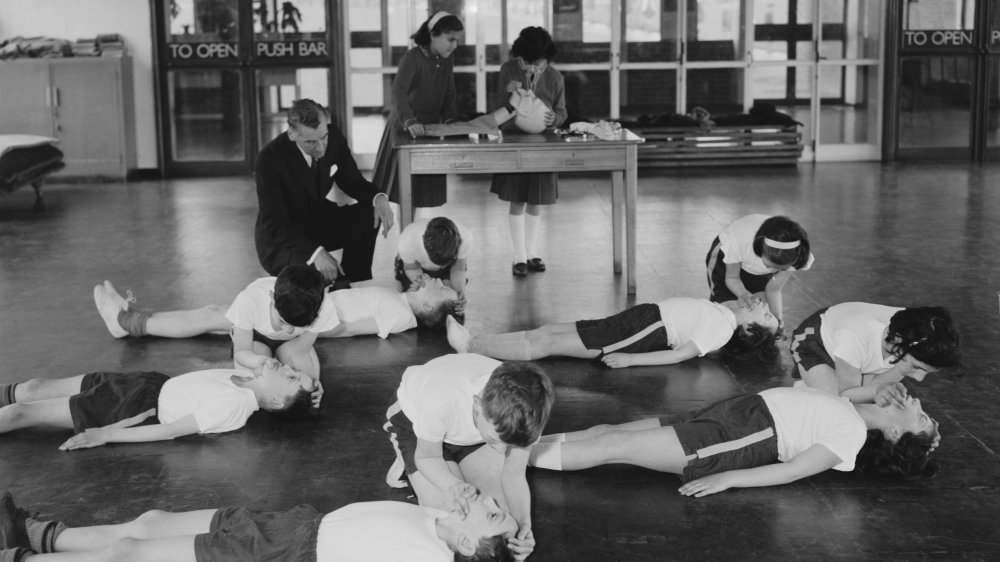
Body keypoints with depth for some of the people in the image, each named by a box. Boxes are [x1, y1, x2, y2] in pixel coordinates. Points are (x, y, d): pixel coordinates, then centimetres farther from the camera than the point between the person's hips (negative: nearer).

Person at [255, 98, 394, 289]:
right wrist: (315, 253, -40)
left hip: (319, 222, 6)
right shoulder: (270, 158, -28)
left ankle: (352, 282, -1)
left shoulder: (333, 137, -14)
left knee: (368, 213, -17)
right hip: (279, 240, -6)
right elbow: (274, 223, -27)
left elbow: (351, 181, 0)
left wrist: (379, 198, -23)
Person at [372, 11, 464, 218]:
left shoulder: (446, 60, 1)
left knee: (426, 185, 8)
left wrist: (450, 118, -9)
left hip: (431, 126, 6)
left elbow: (449, 95, 9)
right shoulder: (413, 57, -20)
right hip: (406, 127, -6)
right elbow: (398, 91, -33)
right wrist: (410, 121, -46)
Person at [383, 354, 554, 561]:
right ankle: (405, 459, 11)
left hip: (471, 426, 3)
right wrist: (452, 485, -44)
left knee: (503, 504, -8)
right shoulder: (440, 402, -46)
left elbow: (514, 476, -21)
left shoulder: (519, 413, -35)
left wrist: (524, 524, -38)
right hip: (414, 420, -3)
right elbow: (427, 457, -24)